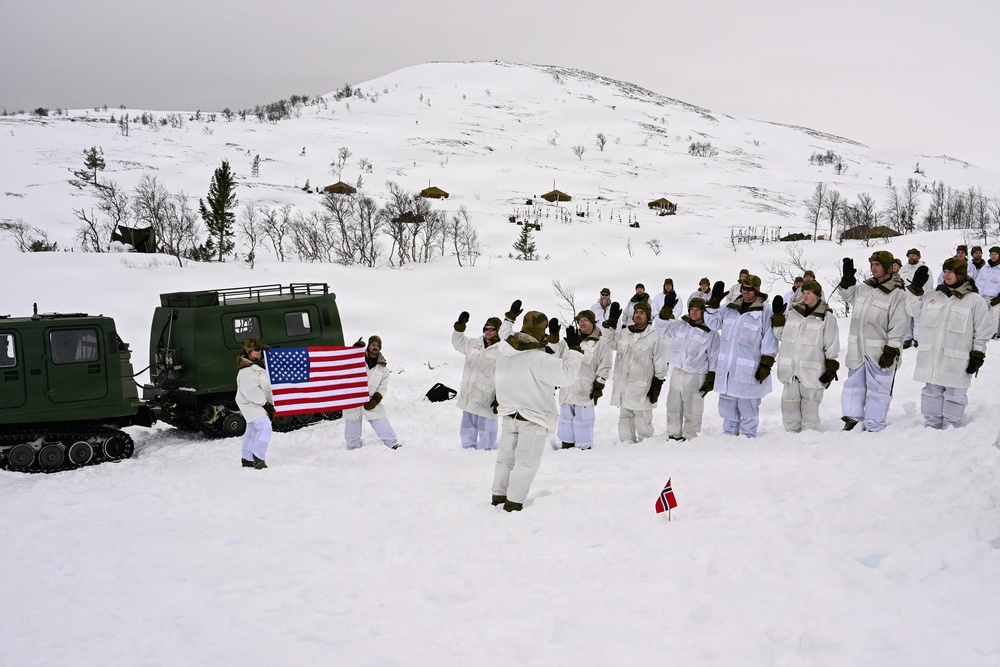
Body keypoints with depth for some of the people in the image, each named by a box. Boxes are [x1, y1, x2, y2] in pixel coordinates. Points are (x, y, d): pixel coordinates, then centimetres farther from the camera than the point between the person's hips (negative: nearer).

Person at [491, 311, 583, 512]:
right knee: (527, 461, 4)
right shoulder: (538, 359, -27)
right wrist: (574, 349, -14)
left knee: (506, 457, 19)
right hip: (533, 417, -7)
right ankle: (514, 502, 6)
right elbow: (566, 374, -23)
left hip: (509, 413, 7)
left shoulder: (504, 354, -3)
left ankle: (499, 495, 28)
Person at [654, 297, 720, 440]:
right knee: (673, 407, 12)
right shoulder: (680, 325, 6)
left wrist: (711, 378, -5)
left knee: (692, 410, 2)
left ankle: (690, 438, 12)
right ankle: (673, 435, 23)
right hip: (676, 373, 4)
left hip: (695, 376, -4)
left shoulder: (711, 333, -4)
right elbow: (662, 328, 9)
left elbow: (714, 358, -2)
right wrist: (663, 316, -12)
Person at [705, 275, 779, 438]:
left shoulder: (765, 311, -10)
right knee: (727, 404, 16)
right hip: (727, 368, 6)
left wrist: (766, 365, -10)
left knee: (747, 406, 4)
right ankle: (729, 434, 30)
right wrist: (715, 301, -2)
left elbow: (770, 340, -9)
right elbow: (714, 323, 10)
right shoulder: (730, 306, 8)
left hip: (749, 370, -6)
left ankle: (748, 438, 16)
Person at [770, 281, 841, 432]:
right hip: (790, 369, 4)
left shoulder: (827, 317, -4)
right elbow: (781, 335, 14)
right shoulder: (793, 312, 9)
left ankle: (809, 431, 18)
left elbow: (832, 346, -2)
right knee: (790, 400, 11)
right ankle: (791, 431, 22)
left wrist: (831, 369, -5)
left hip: (812, 371, -4)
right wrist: (778, 316, 3)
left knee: (810, 402, 7)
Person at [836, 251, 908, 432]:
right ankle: (853, 417, 26)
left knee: (878, 390, 3)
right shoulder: (864, 288, 8)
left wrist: (891, 351, -16)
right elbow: (847, 294, 24)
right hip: (858, 349, 6)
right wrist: (847, 278, 5)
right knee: (854, 384, 14)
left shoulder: (897, 294, -11)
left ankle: (873, 427, 10)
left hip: (880, 353, -6)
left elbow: (899, 326, -13)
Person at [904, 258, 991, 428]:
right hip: (931, 360, 5)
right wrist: (916, 287, 9)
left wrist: (977, 356, -4)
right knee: (932, 393, 13)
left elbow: (983, 332, -2)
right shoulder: (933, 296, 8)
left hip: (956, 363, -5)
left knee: (954, 396, 4)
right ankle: (931, 426, 24)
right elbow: (915, 310, 20)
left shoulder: (974, 300, -5)